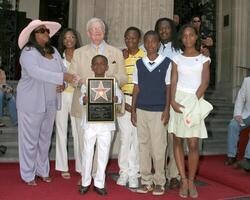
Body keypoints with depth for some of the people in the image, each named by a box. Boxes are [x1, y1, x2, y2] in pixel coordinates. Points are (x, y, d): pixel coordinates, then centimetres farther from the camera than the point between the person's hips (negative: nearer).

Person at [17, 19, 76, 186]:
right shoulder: (28, 52, -13)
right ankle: (28, 174, 19)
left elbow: (63, 69, 10)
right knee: (30, 139, 4)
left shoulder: (54, 51, 8)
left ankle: (42, 170, 31)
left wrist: (62, 84, -11)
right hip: (31, 103, -6)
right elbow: (36, 72, -29)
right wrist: (62, 77, -35)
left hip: (50, 102, 6)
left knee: (45, 138, 16)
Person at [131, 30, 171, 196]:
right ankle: (146, 181, 18)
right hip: (141, 110, 3)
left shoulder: (166, 63, 0)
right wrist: (133, 110, 6)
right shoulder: (139, 63, 8)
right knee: (143, 146, 8)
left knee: (158, 147, 0)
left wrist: (167, 110, -6)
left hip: (158, 111, -3)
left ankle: (159, 182, 14)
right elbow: (136, 88, 10)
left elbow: (168, 88, 1)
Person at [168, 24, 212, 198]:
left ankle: (191, 181, 8)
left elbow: (205, 82, -2)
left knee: (193, 144, -5)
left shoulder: (203, 59, 9)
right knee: (178, 141, 1)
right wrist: (173, 101, -13)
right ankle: (183, 180, 11)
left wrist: (193, 102, -14)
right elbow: (173, 82, 3)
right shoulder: (177, 58, 12)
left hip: (196, 101, -1)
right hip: (178, 100, 2)